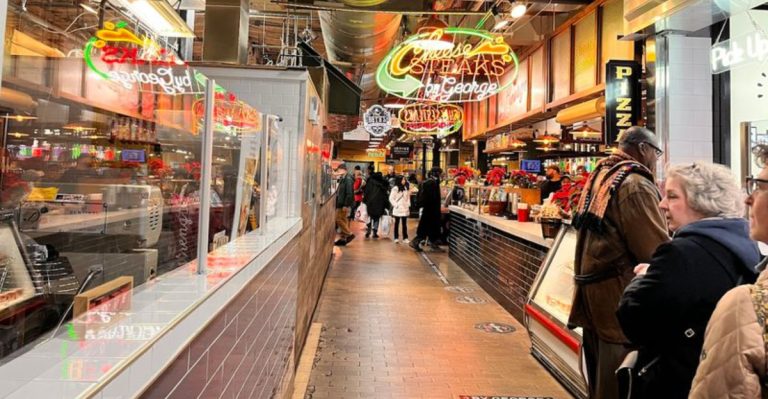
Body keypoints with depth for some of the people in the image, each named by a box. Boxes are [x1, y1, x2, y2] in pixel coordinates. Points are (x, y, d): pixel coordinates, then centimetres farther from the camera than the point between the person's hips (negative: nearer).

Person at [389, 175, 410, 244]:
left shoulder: (406, 188, 10)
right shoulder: (395, 188, -7)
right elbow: (391, 198, -7)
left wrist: (408, 206, 8)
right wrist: (396, 205, -11)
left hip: (405, 209, 4)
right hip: (398, 209, -4)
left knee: (404, 224, 4)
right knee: (397, 223, 4)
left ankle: (405, 238, 7)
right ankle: (396, 238, 10)